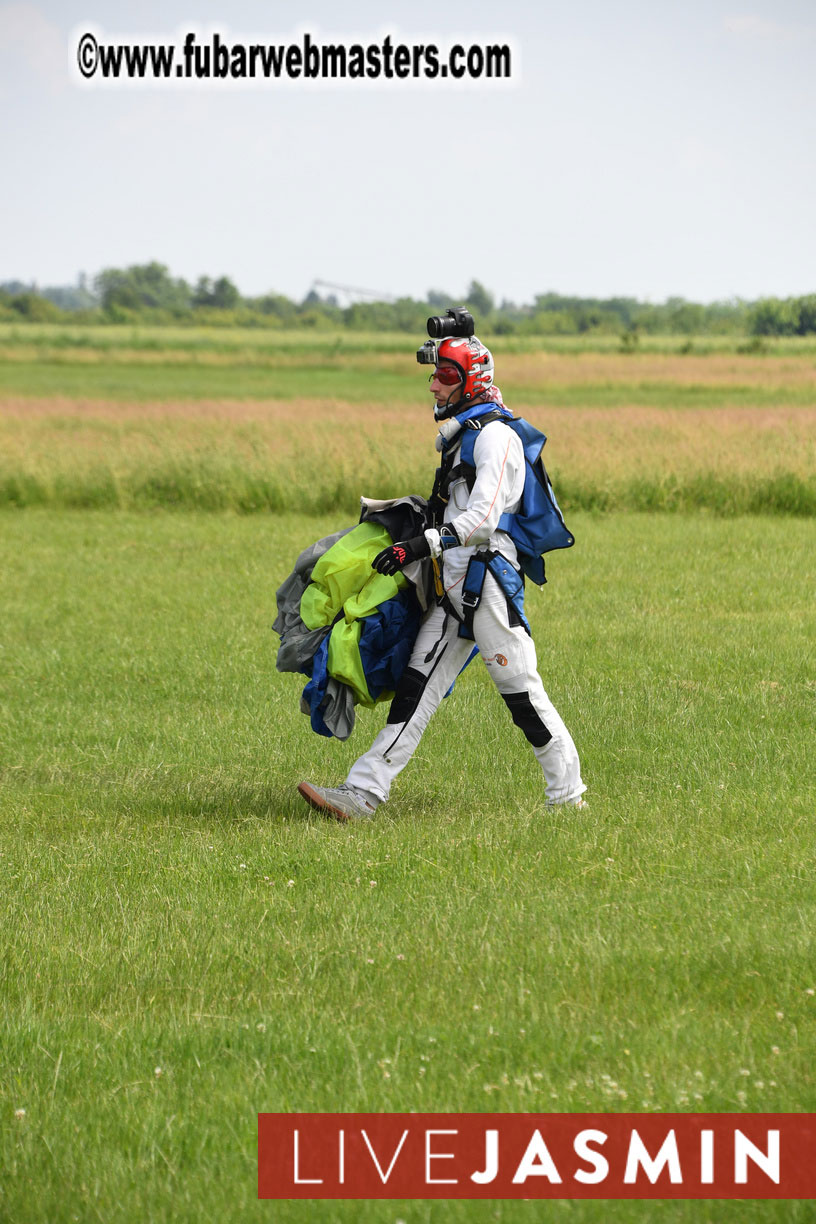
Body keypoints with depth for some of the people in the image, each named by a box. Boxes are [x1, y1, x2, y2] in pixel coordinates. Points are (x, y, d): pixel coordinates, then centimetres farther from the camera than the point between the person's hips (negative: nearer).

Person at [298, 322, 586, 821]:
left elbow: (482, 518, -21)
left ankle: (568, 794, 7)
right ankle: (363, 794, -4)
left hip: (487, 581, -9)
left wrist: (420, 546, -26)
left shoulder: (495, 437, -11)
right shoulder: (460, 435, 19)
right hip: (452, 589, 10)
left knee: (521, 690, -4)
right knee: (416, 688, 2)